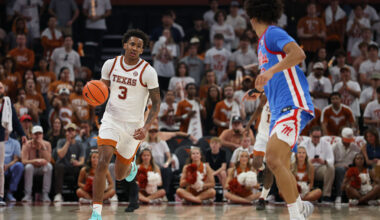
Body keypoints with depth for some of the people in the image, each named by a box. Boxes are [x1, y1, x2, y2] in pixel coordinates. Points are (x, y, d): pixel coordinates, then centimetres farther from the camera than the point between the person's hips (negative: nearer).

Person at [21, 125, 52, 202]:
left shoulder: (47, 144, -8)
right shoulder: (27, 145, -12)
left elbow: (48, 160, -20)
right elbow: (24, 161, -23)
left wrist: (43, 146, -27)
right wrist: (36, 161, -39)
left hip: (43, 168, 1)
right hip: (32, 168, -1)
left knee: (49, 166, -31)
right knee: (28, 166, -35)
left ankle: (45, 194, -30)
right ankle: (28, 195, -30)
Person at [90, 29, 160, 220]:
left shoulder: (148, 72, -10)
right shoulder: (110, 64, -2)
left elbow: (156, 102, -4)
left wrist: (146, 128, -18)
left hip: (133, 126, -1)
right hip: (111, 120, 1)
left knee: (119, 175, 11)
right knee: (103, 162, -22)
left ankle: (131, 165, 51)